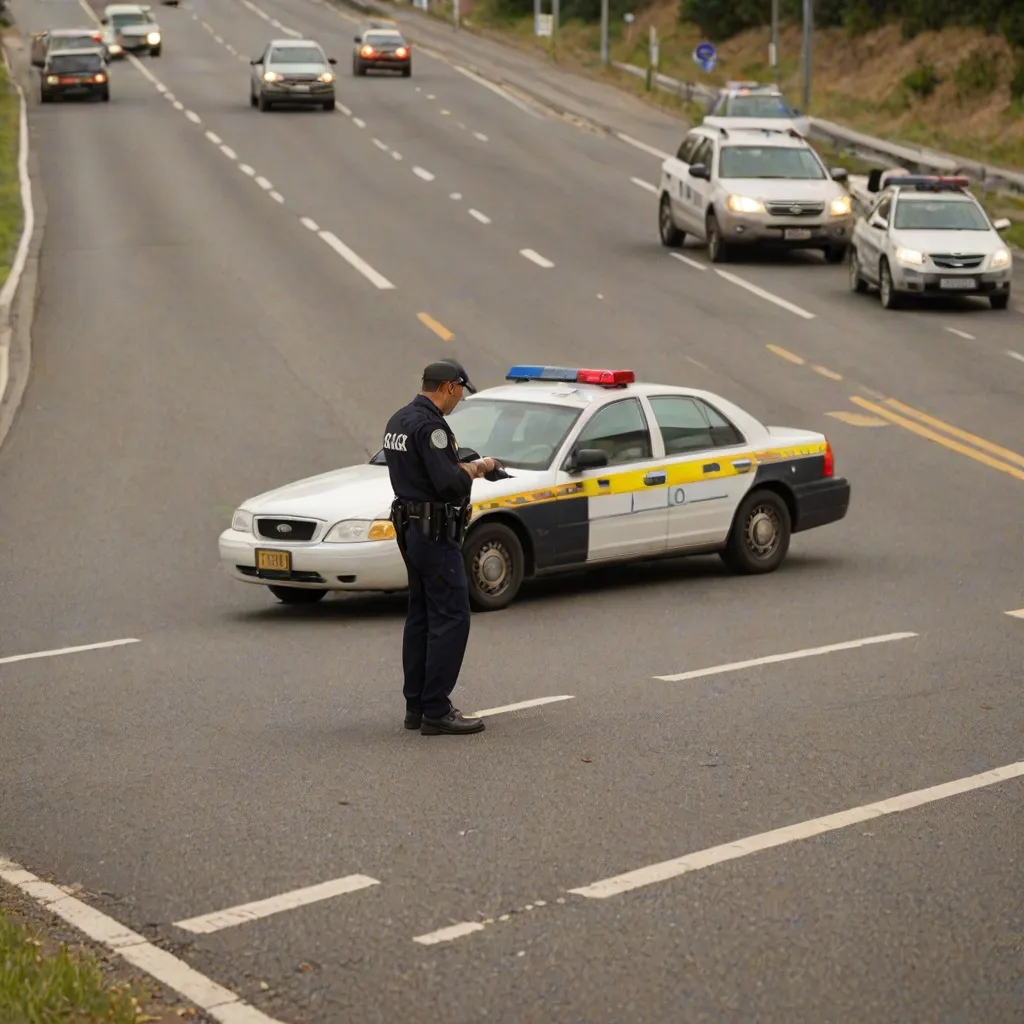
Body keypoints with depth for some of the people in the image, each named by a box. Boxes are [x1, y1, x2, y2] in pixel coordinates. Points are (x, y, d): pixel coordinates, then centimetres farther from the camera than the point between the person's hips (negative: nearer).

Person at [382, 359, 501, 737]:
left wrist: (464, 466, 10)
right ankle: (436, 712, -9)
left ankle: (415, 707, 16)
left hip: (411, 530, 10)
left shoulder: (398, 421, 13)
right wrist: (475, 469, -7)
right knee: (451, 619, -8)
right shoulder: (430, 426, -18)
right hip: (436, 534, -10)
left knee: (420, 617, 13)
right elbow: (448, 483, -25)